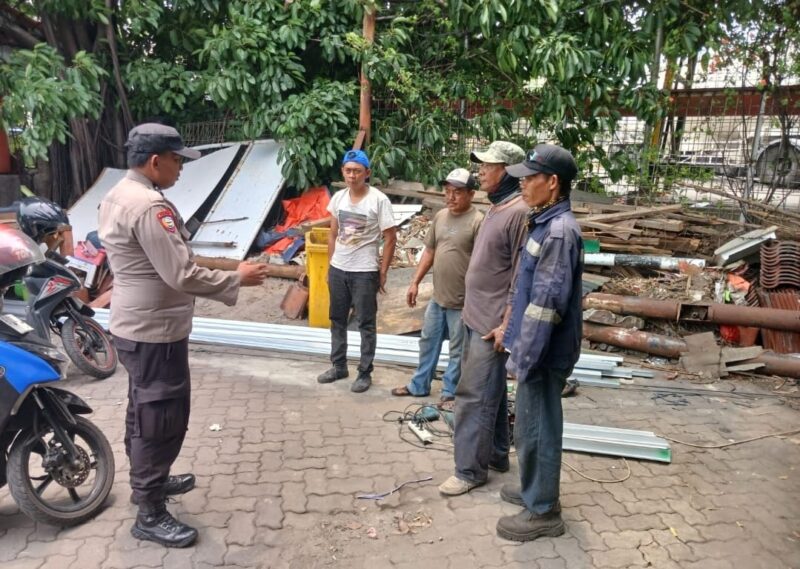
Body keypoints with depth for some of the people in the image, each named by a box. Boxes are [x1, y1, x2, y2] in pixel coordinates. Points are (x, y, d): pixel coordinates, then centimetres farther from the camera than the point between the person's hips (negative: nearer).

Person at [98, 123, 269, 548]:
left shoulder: (118, 196, 8)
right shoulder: (149, 206, -25)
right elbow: (181, 275, -28)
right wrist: (237, 278, -17)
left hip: (134, 326, 11)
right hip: (155, 332, -11)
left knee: (144, 411, 24)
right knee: (162, 419, 1)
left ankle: (147, 480, 42)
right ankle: (150, 515, 14)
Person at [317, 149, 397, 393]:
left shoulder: (379, 200, -13)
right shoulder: (338, 198, 3)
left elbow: (390, 238, -10)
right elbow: (333, 234, 12)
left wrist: (383, 273, -10)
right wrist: (330, 266, 12)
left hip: (365, 271, -6)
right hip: (338, 269, 6)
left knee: (366, 324, 4)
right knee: (337, 320, 16)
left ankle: (365, 373, 17)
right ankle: (339, 366, 31)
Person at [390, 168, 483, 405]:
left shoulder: (478, 221, -16)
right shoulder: (440, 216, 7)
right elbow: (429, 251, 14)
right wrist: (415, 282, 12)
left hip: (463, 301, -7)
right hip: (437, 297, 7)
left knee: (458, 350, 9)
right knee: (428, 341, 19)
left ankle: (450, 392, 24)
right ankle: (419, 385, 34)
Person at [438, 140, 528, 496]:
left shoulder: (519, 212, -17)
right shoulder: (495, 209, 13)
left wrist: (506, 324, -20)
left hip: (492, 323, -10)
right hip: (475, 317, 10)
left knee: (474, 396, -3)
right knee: (490, 392, 18)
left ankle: (470, 469, 9)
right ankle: (496, 455, 31)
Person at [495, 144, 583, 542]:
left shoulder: (560, 231, -22)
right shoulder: (545, 224, 9)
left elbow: (546, 304, -25)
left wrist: (523, 358, -21)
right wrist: (513, 334, 20)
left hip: (544, 353, -9)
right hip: (537, 348, 10)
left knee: (536, 429, 4)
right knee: (532, 426, 21)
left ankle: (543, 512, 20)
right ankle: (535, 489, 39)